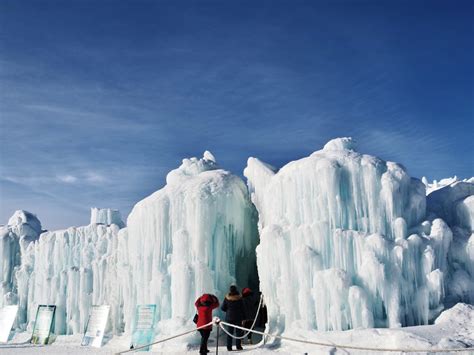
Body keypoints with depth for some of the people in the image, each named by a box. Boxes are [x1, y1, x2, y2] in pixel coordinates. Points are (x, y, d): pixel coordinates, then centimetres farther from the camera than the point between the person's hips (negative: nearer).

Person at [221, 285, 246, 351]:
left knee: (229, 332, 6)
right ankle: (238, 346, 5)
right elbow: (242, 309, -5)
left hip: (229, 318, 2)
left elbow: (223, 308, -1)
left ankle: (229, 347, 5)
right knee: (238, 332, 7)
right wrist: (244, 318, 3)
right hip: (238, 318, -1)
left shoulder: (227, 298, -5)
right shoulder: (239, 298, -8)